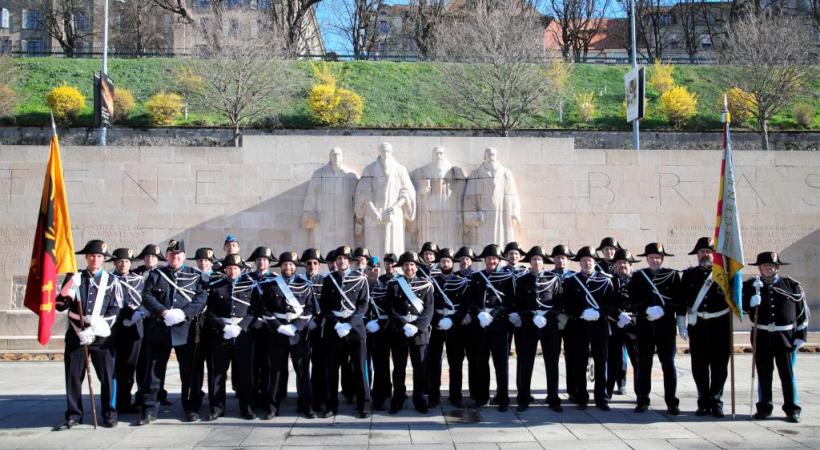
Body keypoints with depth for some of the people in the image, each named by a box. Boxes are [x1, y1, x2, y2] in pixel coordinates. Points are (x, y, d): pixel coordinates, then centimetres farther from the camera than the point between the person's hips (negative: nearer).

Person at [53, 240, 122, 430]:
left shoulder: (111, 281, 4)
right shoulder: (74, 278, 7)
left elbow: (115, 309, -1)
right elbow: (60, 305, 4)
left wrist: (96, 328, -11)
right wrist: (65, 296, -19)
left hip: (102, 336, -1)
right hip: (75, 335, 1)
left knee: (107, 376, 0)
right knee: (73, 376, 4)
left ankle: (109, 414, 11)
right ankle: (73, 415, 13)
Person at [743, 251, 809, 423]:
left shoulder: (792, 285, 1)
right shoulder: (751, 285, 3)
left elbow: (803, 313, 4)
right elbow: (746, 307, -11)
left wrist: (801, 336, 0)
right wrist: (755, 290, -21)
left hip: (785, 337, -1)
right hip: (762, 337, 1)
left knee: (787, 374, 2)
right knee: (763, 375, 8)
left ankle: (792, 409, 11)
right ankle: (764, 408, 18)